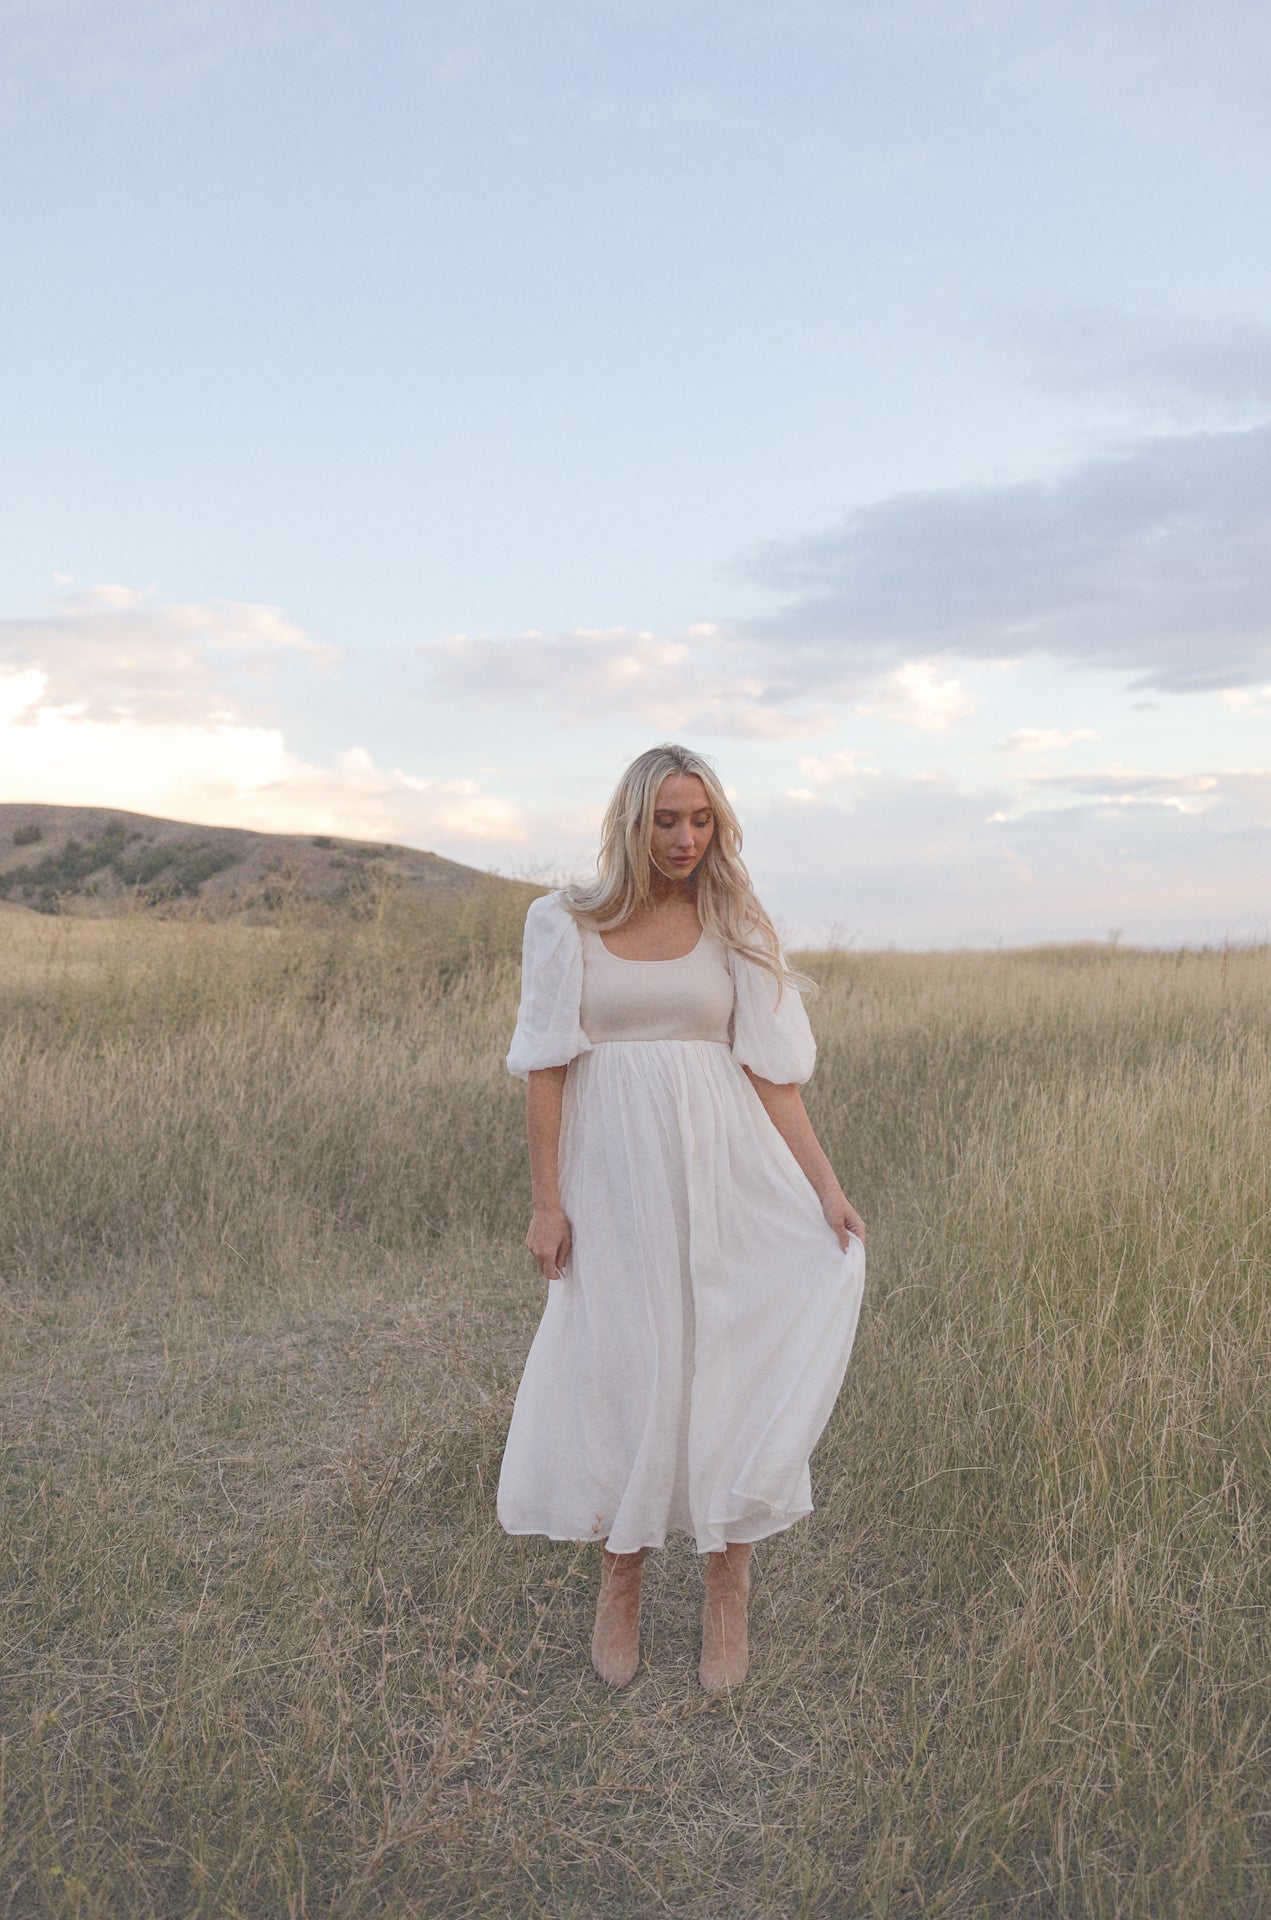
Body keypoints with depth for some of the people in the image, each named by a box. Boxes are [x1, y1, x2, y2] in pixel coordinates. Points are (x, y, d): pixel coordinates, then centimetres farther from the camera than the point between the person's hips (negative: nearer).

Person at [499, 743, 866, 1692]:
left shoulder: (733, 928, 4)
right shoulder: (568, 924, 1)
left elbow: (772, 1072, 2)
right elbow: (547, 1069, 1)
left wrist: (826, 1188, -5)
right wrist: (547, 1201, -4)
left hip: (722, 1176, 1)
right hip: (614, 1177, 0)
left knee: (724, 1364, 3)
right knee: (621, 1368, 7)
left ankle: (728, 1596, 19)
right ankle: (620, 1586, 27)